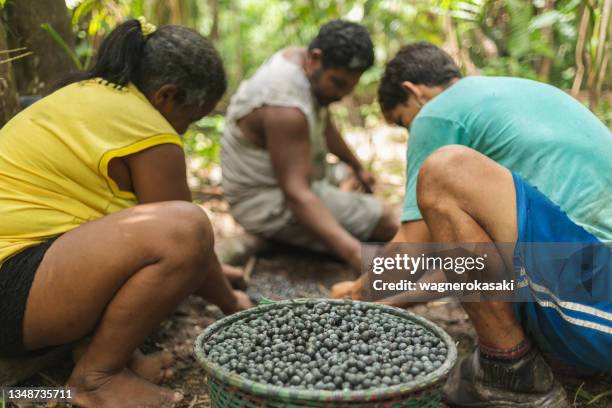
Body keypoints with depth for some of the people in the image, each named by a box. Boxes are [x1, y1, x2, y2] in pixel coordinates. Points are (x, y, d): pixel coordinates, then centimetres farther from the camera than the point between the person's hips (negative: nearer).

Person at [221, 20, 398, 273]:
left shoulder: (300, 61, -1)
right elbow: (297, 195, -35)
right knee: (388, 224, -11)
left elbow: (324, 125, 15)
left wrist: (357, 167, 26)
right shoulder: (285, 106, -31)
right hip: (274, 206, -10)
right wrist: (354, 254, -43)